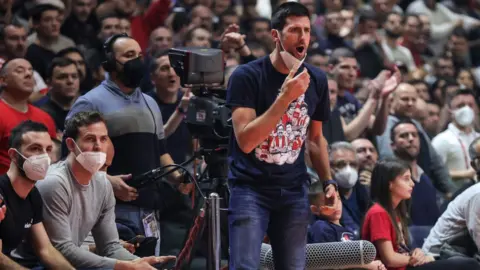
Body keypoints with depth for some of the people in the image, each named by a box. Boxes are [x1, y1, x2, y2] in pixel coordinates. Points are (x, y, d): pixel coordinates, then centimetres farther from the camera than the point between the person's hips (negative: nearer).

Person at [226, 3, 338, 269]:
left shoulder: (317, 80, 4)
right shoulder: (247, 76, -12)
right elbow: (246, 141, -20)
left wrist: (328, 181, 5)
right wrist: (286, 96, -25)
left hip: (293, 190, 5)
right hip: (251, 187, -5)